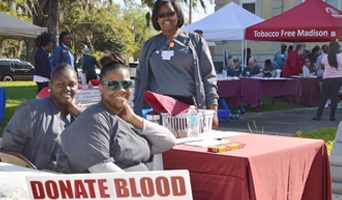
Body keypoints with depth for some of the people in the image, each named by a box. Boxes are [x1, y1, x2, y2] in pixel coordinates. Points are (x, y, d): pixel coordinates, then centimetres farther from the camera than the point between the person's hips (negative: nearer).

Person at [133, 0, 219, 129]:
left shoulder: (195, 40, 11)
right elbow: (140, 78, 21)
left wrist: (213, 111, -1)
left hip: (189, 105, -1)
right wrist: (137, 113, 13)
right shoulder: (149, 45, 17)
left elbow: (209, 77, 7)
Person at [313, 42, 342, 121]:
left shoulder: (325, 57, -3)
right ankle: (332, 116, 5)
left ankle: (318, 115, 4)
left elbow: (322, 66, 10)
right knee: (334, 98, 5)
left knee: (323, 98, 5)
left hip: (327, 79, 0)